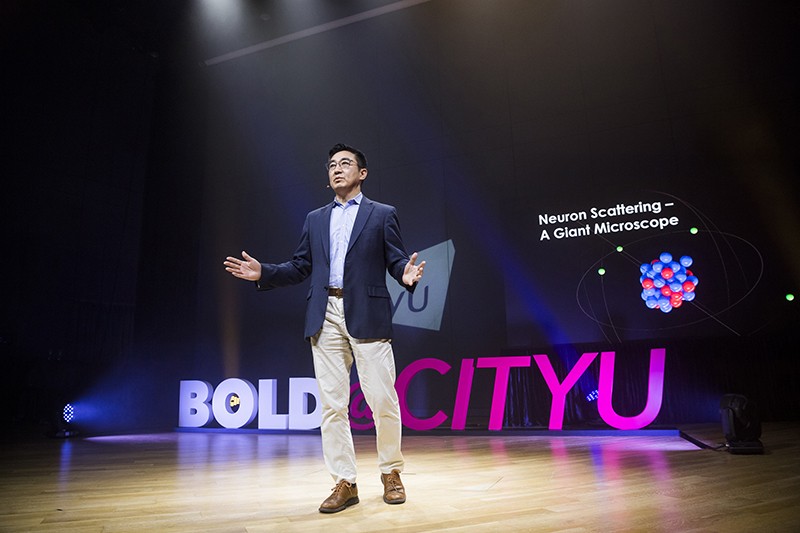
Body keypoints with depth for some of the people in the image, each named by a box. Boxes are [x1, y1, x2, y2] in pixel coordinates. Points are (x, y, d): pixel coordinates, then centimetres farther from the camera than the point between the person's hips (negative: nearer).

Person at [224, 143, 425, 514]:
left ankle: (391, 473, 21)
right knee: (332, 404, 3)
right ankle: (344, 483, 14)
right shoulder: (315, 219, 20)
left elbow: (396, 261, 3)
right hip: (325, 318, 4)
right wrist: (263, 273, 2)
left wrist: (407, 275, -20)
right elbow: (300, 267, 16)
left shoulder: (382, 215, 10)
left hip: (367, 316, -3)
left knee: (383, 400, -1)